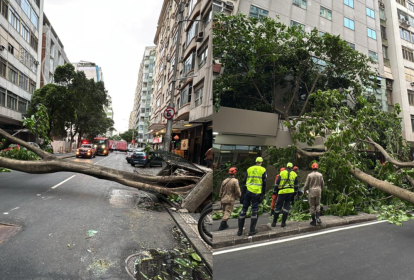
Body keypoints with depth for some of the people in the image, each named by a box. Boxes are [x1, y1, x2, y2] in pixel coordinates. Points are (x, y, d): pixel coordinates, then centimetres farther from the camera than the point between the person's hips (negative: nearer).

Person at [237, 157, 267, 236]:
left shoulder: (249, 169, 10)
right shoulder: (263, 170, 3)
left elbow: (244, 181, 8)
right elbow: (264, 183, -1)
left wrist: (243, 193, 13)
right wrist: (263, 194, 3)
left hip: (248, 191, 3)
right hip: (257, 193, -2)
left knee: (244, 210, 8)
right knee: (254, 210, 6)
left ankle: (240, 230, 13)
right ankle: (252, 230, 9)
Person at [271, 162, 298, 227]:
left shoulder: (282, 173, 2)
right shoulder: (294, 174, 6)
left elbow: (277, 183, 1)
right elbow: (296, 185, 12)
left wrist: (274, 191, 7)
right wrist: (295, 192, 23)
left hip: (282, 191, -1)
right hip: (290, 192, 1)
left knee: (278, 206, 6)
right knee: (286, 206, 10)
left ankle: (274, 222, 12)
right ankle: (283, 222, 8)